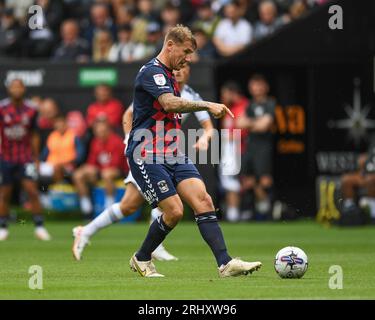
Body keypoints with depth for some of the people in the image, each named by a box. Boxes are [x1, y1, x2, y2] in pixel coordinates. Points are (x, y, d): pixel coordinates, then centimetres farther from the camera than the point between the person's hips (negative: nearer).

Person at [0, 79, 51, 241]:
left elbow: (34, 136, 10)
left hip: (26, 158, 0)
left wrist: (36, 159, 11)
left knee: (32, 190, -9)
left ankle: (39, 227, -3)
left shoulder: (30, 110, 1)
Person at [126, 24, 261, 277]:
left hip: (173, 155, 9)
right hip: (147, 156, -9)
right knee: (174, 211, -13)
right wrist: (207, 105, -34)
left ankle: (225, 263, -18)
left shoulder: (169, 76, 20)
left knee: (203, 201, -10)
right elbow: (169, 103, -30)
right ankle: (141, 260, 11)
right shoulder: (151, 72, -12)